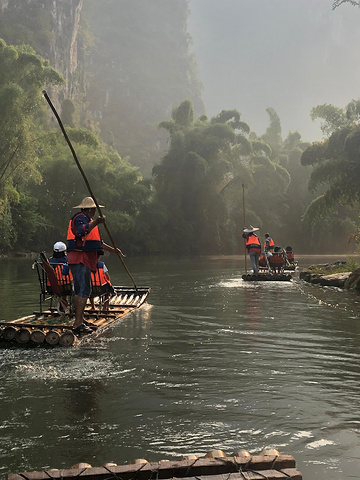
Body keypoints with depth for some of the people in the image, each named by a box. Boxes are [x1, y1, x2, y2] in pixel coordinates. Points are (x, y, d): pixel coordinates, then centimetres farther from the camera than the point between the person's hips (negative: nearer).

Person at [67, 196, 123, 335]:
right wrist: (95, 223, -41)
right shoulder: (80, 218, -7)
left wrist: (112, 250, 32)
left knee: (79, 290, 14)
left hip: (84, 260, 11)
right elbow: (81, 232, -31)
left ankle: (79, 319, 21)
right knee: (84, 290, -15)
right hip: (80, 259, -11)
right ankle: (78, 323, -19)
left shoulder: (87, 219, 27)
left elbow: (97, 242, 33)